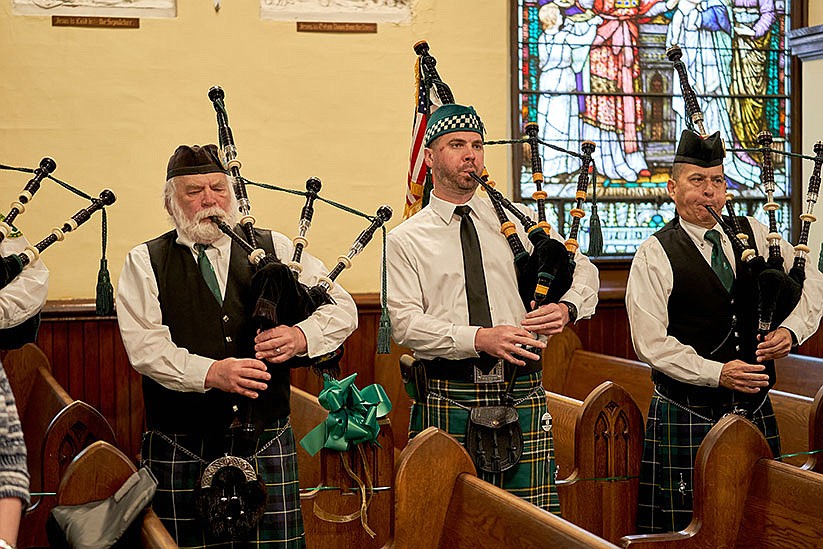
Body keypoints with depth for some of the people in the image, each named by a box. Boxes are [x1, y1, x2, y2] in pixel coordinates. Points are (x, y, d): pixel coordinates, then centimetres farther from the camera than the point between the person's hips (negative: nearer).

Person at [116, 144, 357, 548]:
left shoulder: (275, 249, 10)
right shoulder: (145, 263, 5)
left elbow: (342, 309, 7)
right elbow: (145, 346, -8)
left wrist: (302, 336, -13)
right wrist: (209, 373, -22)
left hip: (267, 441, 1)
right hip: (180, 450, -1)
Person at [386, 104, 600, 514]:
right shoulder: (405, 241, 4)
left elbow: (583, 269, 15)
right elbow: (404, 322, -7)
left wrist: (567, 308, -7)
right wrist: (478, 338, -19)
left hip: (522, 394, 2)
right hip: (449, 399, -2)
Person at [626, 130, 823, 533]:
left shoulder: (753, 234, 7)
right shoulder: (654, 256, -7)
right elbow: (651, 344, -12)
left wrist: (791, 329, -2)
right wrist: (717, 373, -19)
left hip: (754, 408, 4)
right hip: (685, 415, -4)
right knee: (687, 526, 1)